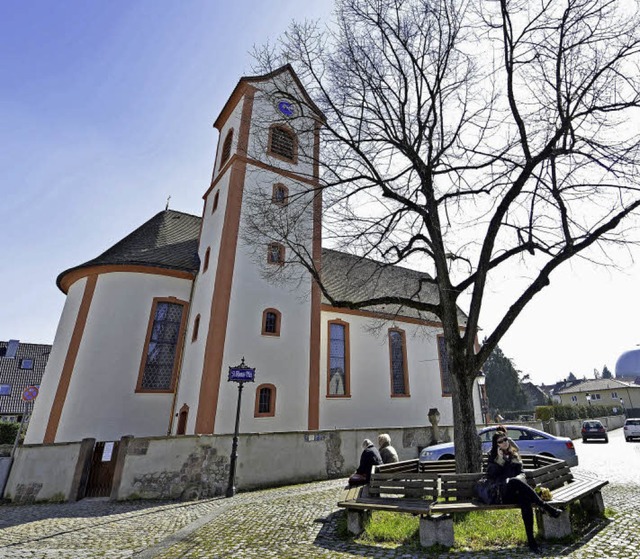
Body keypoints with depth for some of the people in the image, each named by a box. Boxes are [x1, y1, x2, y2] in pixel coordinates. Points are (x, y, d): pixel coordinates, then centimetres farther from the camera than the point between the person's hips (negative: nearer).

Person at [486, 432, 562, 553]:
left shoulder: (514, 454, 22)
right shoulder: (493, 456, 14)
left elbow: (520, 473, 17)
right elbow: (490, 474, 2)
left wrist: (519, 478, -8)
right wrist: (499, 459, -6)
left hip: (515, 492, 3)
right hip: (503, 493, -3)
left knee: (525, 500, -35)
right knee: (514, 482, -37)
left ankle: (531, 540, -34)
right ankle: (544, 506, -33)